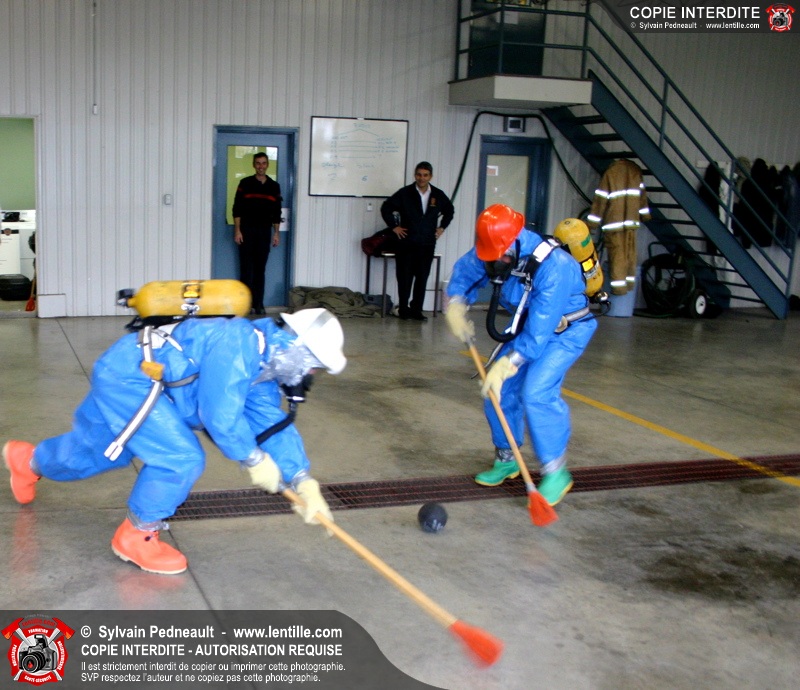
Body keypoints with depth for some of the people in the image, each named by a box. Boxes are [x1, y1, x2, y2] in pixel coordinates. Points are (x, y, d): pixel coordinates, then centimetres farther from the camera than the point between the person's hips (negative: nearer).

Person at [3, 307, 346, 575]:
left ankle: (28, 459, 58)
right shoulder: (236, 344, -29)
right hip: (127, 378, -10)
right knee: (180, 459, -17)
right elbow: (220, 417, -30)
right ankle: (136, 536, 5)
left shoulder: (262, 362, 1)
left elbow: (273, 424, 2)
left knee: (96, 450, 28)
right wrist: (255, 460, -16)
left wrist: (302, 480, -7)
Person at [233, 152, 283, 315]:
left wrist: (276, 233, 6)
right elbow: (237, 209, -2)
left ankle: (258, 304, 7)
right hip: (247, 230, -2)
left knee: (260, 268, 3)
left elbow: (277, 212, 11)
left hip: (264, 231, 2)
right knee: (246, 268, -2)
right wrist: (237, 230, -9)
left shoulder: (274, 186, 9)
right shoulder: (245, 183, 1)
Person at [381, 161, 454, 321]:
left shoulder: (438, 195, 5)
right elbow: (386, 208, 2)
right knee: (405, 278, 1)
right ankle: (403, 309, 11)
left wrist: (442, 227, 14)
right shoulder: (405, 193, -4)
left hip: (427, 244, 3)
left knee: (422, 278, 4)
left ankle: (416, 309, 13)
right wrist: (394, 226, -2)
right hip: (406, 243, -2)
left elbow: (449, 211, 23)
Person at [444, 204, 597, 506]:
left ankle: (556, 472, -9)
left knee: (537, 392, -24)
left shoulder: (553, 267, -36)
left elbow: (539, 331, -37)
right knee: (499, 389, 1)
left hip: (565, 330, -7)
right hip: (527, 324, 7)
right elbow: (464, 271, 8)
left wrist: (506, 365, -38)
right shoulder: (493, 252, -15)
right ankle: (506, 459, 22)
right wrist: (456, 307, -7)